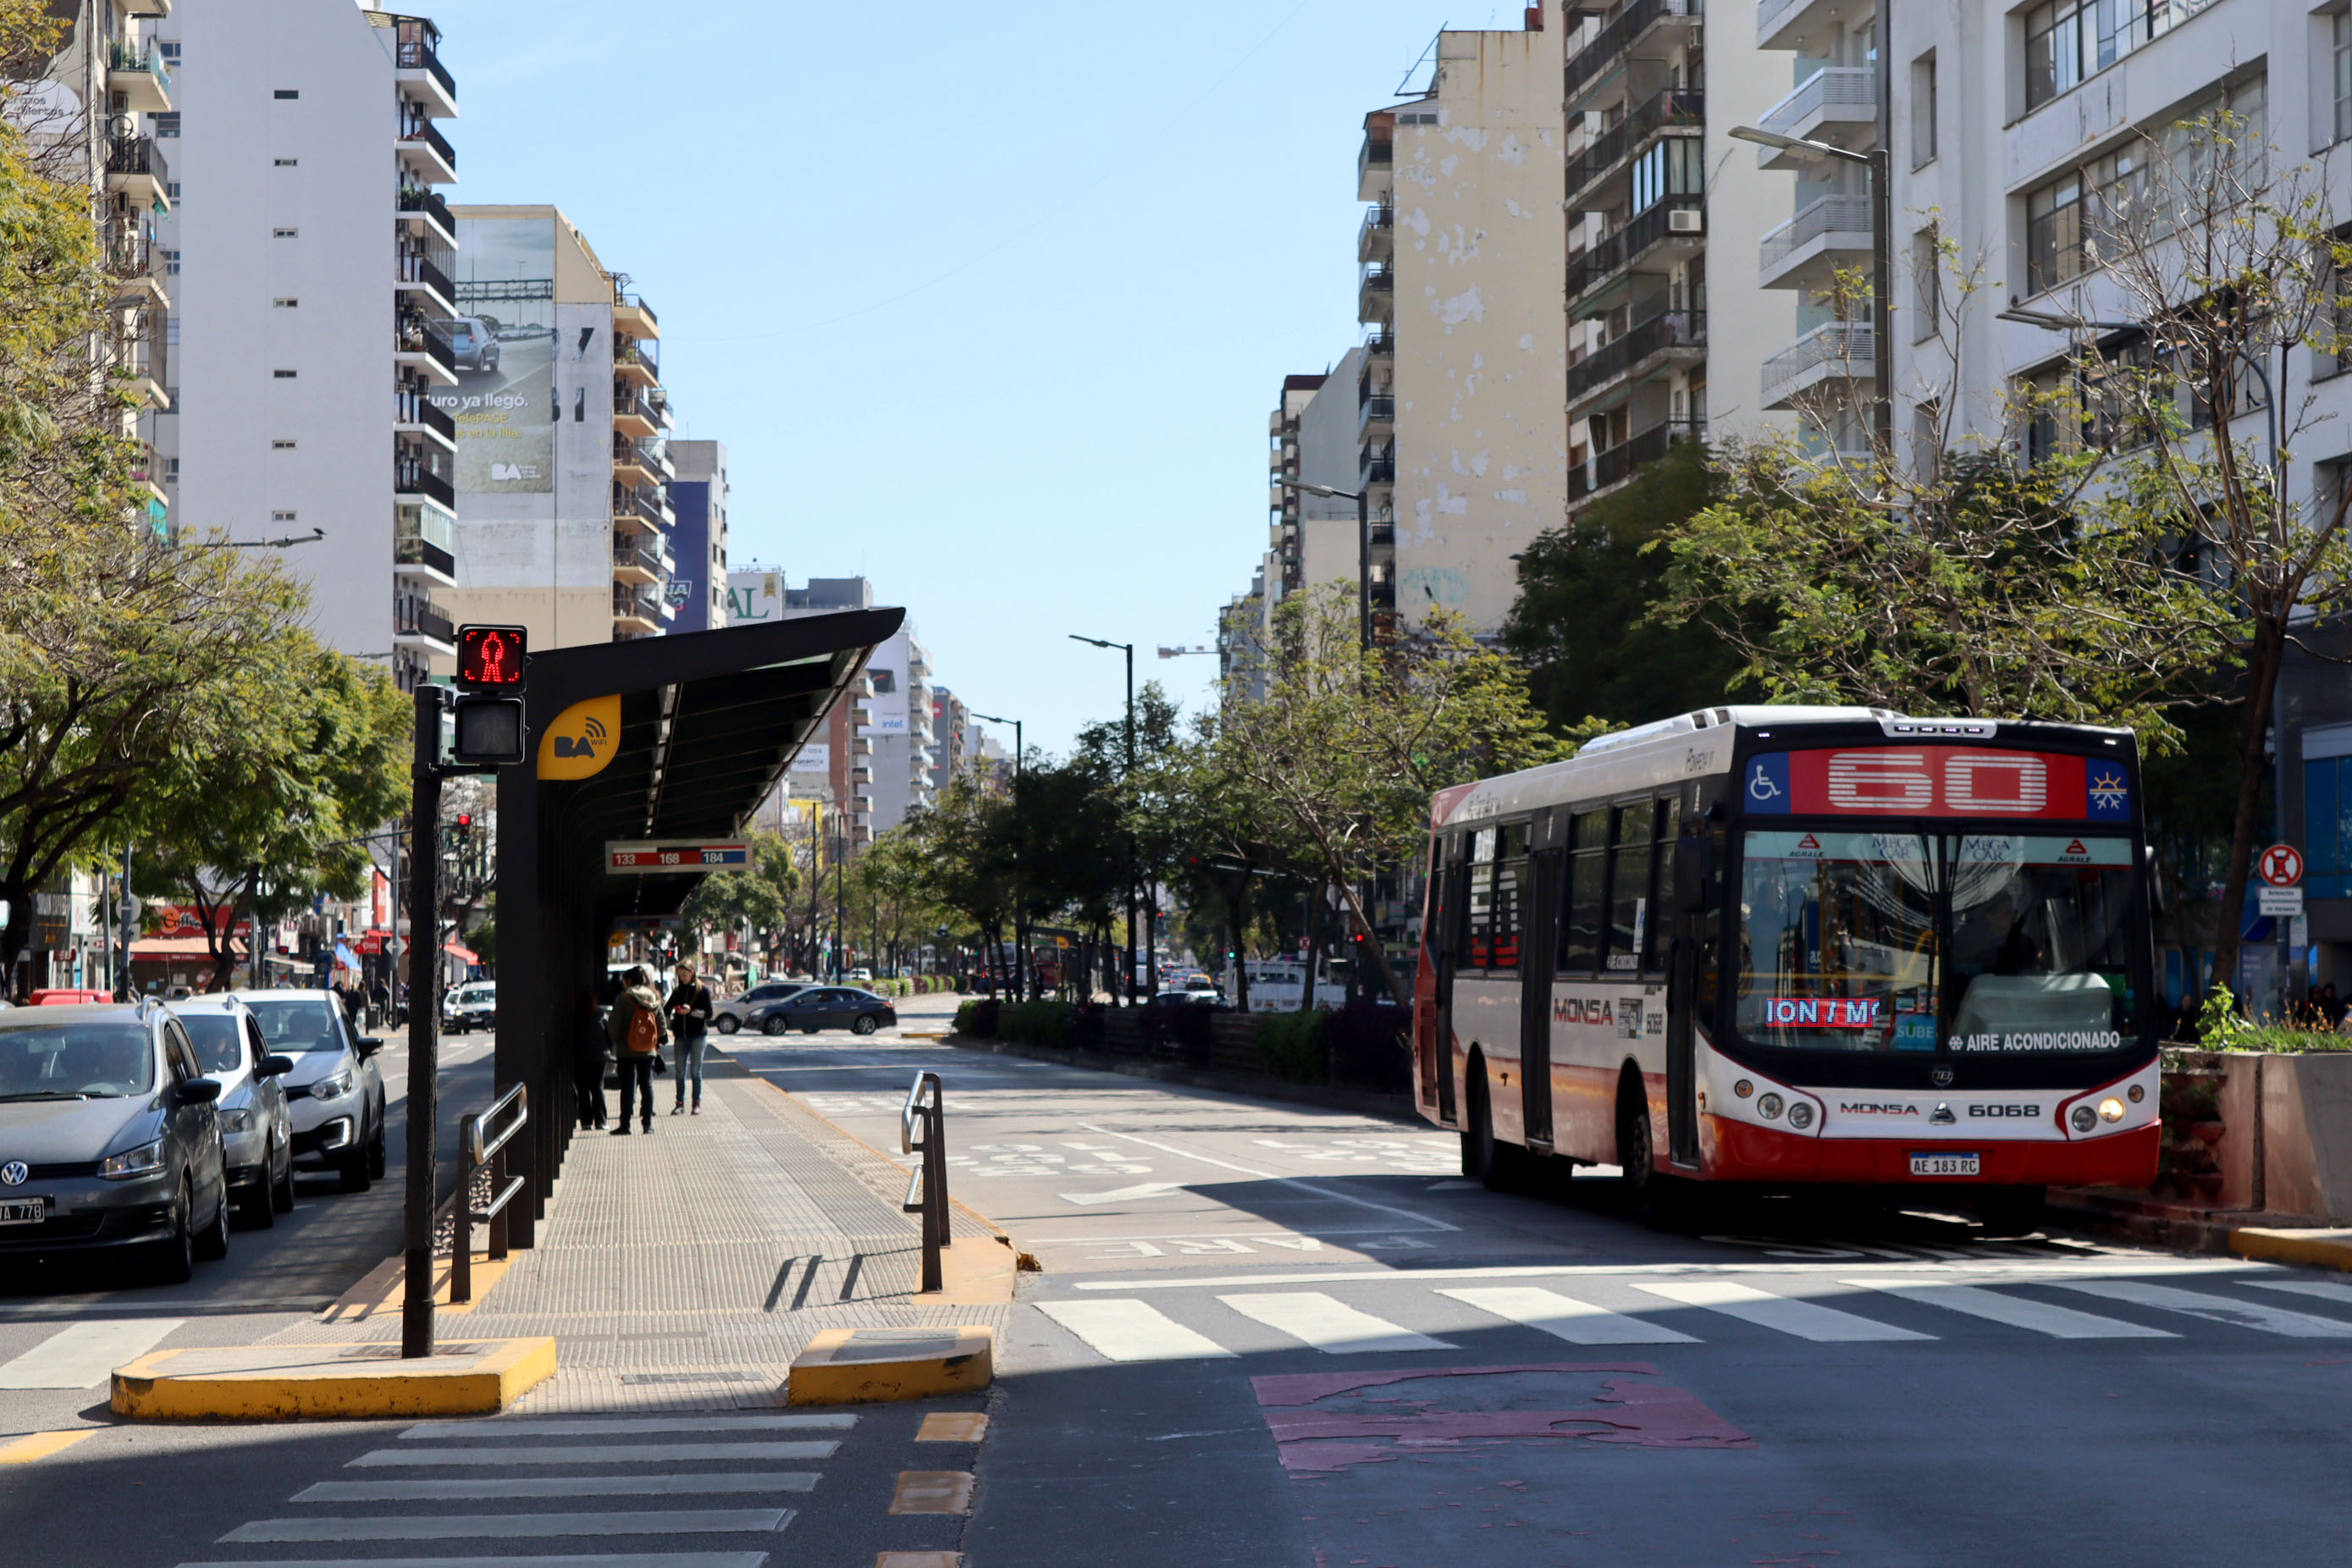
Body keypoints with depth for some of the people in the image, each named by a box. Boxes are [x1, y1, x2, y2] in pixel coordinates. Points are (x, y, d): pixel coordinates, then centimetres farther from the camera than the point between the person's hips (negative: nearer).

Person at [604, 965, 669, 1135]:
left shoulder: (623, 999, -10)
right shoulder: (654, 998, 5)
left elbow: (613, 1026, -11)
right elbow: (662, 1026, 5)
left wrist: (612, 1038, 8)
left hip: (626, 1050, -4)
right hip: (648, 1051, 4)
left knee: (627, 1087, 0)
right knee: (647, 1085, 9)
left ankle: (625, 1125, 0)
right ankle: (648, 1124, 8)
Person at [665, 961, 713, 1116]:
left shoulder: (703, 991, 0)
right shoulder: (678, 991, 12)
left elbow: (708, 1013, -6)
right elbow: (667, 1009, 6)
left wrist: (691, 1011, -18)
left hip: (697, 1035, -3)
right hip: (681, 1035, 4)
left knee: (695, 1071, 0)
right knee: (680, 1071, 2)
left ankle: (697, 1103, 6)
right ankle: (680, 1103, 6)